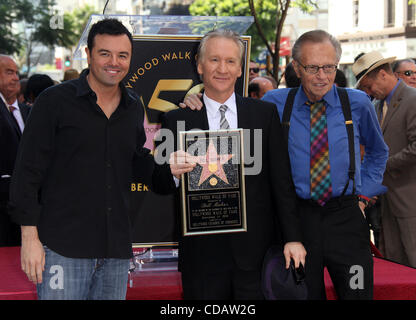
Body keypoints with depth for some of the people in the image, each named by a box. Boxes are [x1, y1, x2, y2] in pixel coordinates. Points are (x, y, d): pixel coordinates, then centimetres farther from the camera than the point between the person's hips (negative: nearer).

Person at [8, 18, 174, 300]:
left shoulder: (134, 108, 11)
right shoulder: (55, 101, -3)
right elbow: (28, 172, -4)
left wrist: (171, 171, 0)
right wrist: (30, 237, -10)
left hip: (116, 251, 5)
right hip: (62, 248, -4)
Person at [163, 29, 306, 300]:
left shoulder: (266, 113, 6)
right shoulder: (177, 120, 3)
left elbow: (281, 179, 6)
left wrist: (292, 237, 2)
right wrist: (172, 173, -20)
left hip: (255, 249, 1)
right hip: (202, 254, 0)